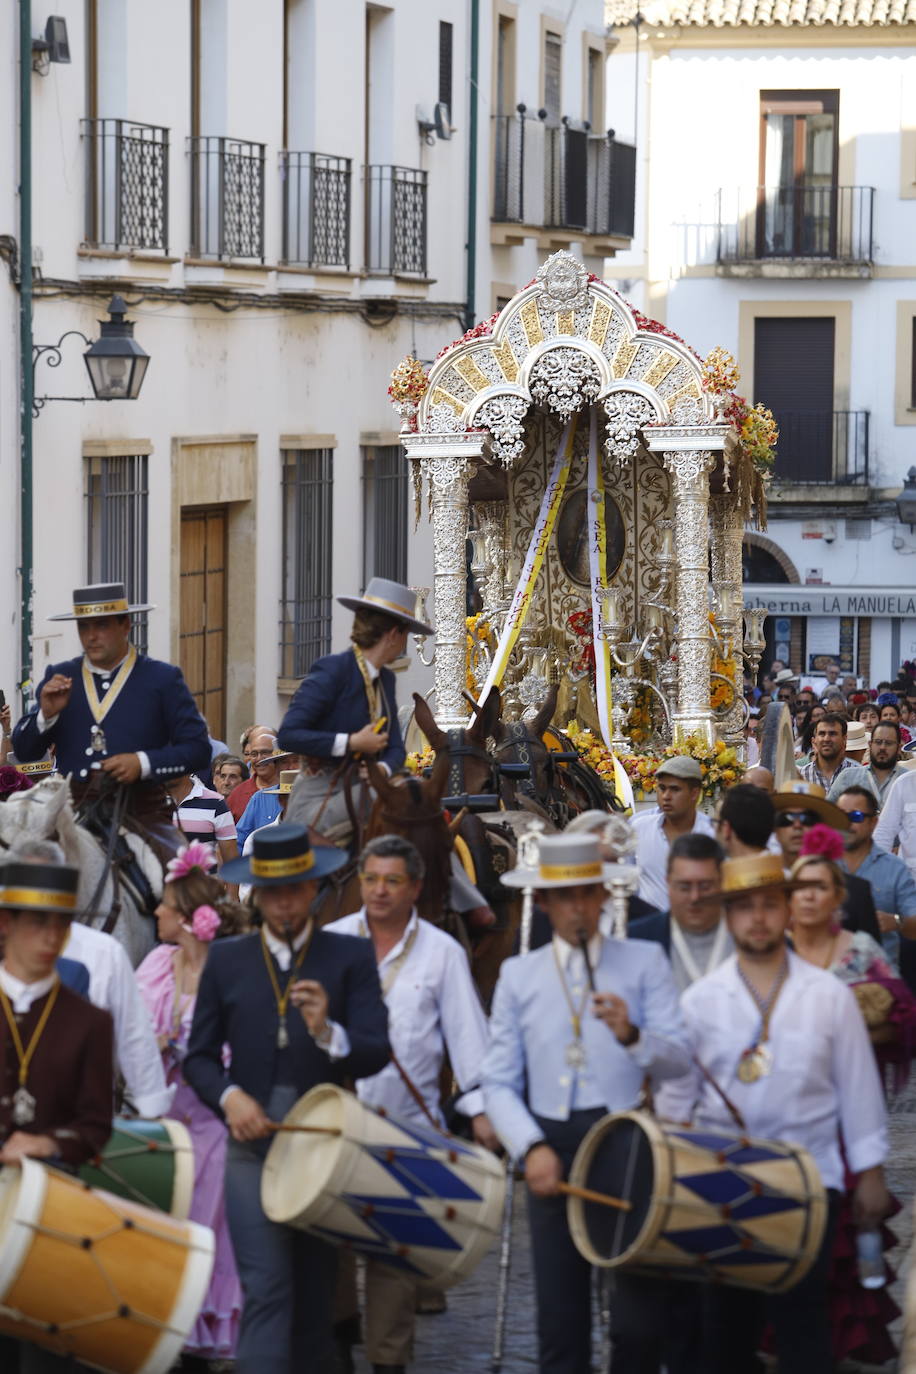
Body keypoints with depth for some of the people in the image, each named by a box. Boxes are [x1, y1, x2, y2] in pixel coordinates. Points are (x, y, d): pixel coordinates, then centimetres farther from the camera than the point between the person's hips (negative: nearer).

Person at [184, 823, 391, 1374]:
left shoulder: (352, 958, 1)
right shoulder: (225, 960, 5)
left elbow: (376, 1055, -9)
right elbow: (199, 1056, 7)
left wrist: (328, 1033, -29)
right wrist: (229, 1096, -12)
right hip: (253, 1146, -1)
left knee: (315, 1293, 11)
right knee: (266, 1287, -11)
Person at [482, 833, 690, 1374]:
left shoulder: (645, 962, 7)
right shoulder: (519, 975, 12)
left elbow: (679, 1060, -4)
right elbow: (499, 1082, 6)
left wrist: (631, 1035, -24)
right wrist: (532, 1147, -10)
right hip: (553, 1150, 2)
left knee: (641, 1320, -7)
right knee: (561, 1326, 4)